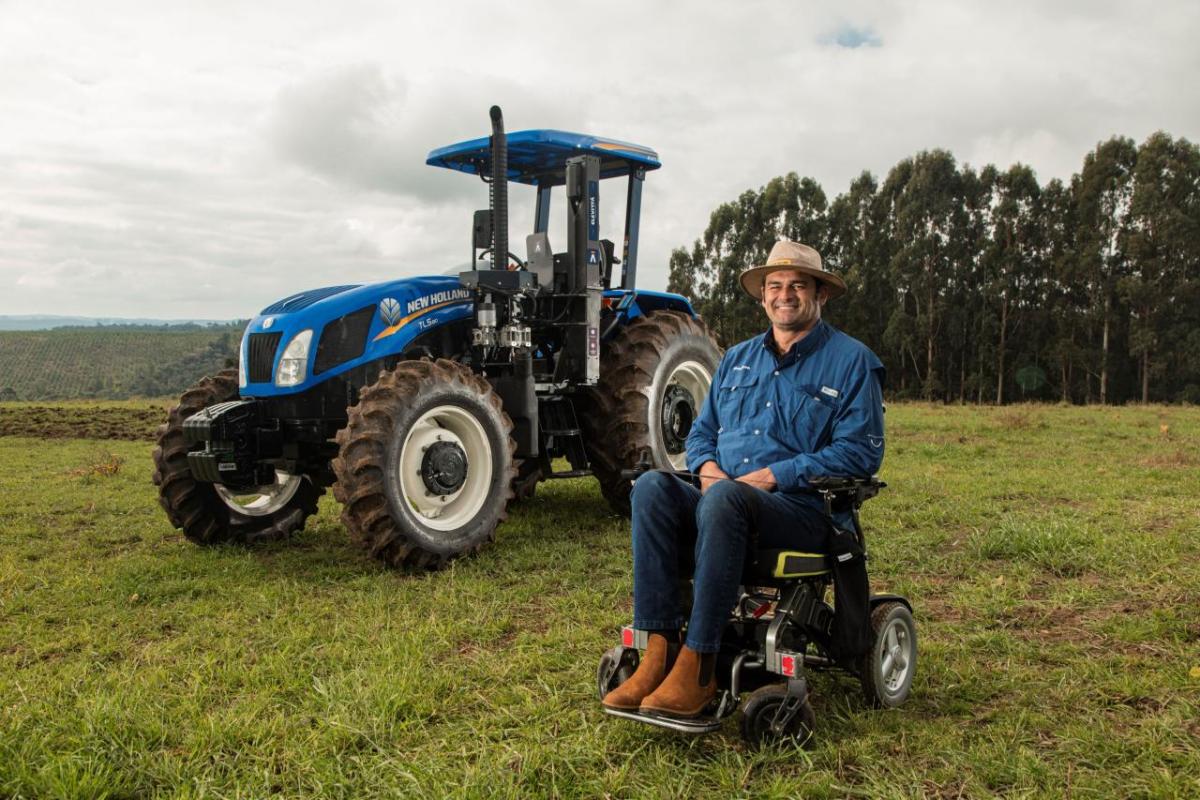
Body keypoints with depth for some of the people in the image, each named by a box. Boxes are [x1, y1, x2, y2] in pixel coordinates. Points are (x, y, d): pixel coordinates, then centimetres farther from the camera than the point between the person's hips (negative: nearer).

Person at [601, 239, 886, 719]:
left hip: (805, 510, -5)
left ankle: (697, 668, -34)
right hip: (722, 497, 6)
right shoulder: (737, 359, 22)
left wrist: (772, 475, -13)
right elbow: (701, 431, 25)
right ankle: (660, 651, -29)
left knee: (723, 499, -38)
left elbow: (860, 451, -6)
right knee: (652, 487, -25)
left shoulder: (850, 360, 4)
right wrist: (708, 466, -1)